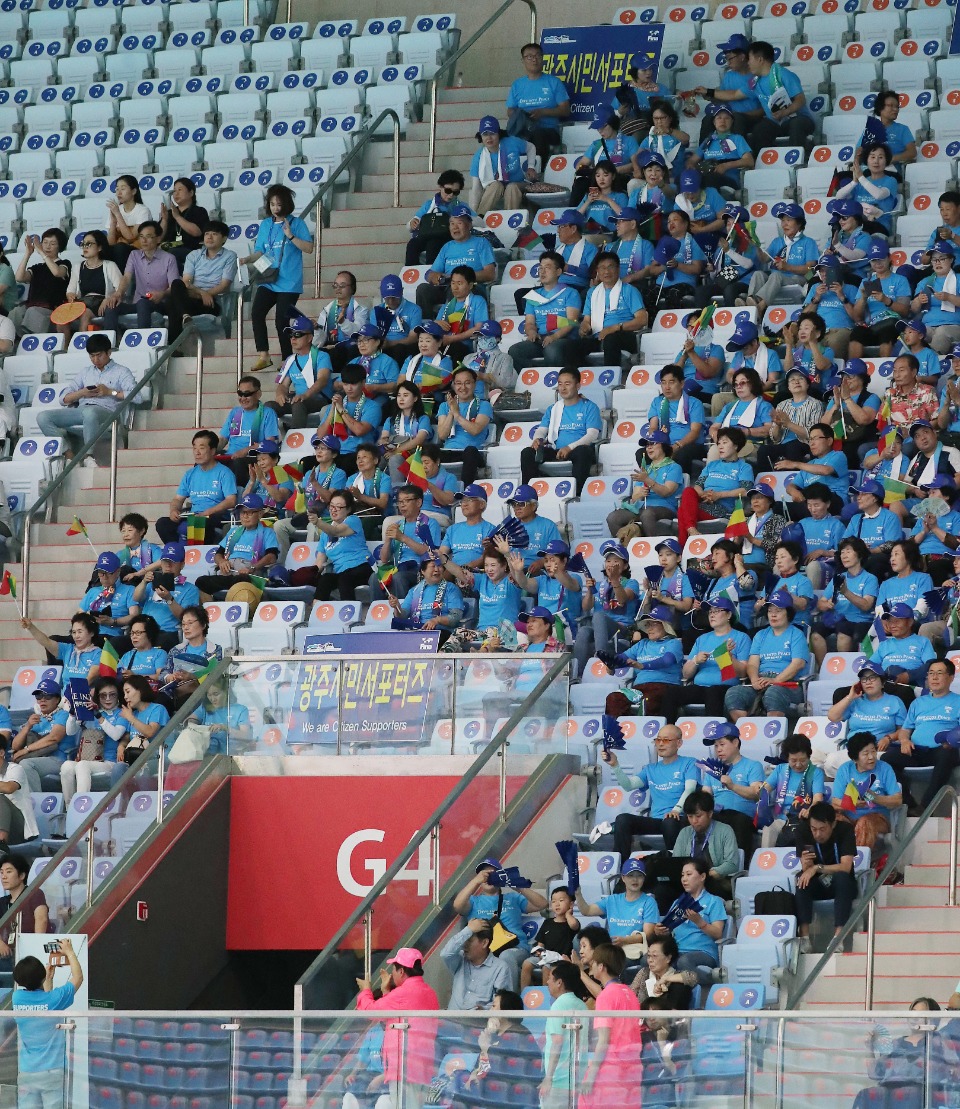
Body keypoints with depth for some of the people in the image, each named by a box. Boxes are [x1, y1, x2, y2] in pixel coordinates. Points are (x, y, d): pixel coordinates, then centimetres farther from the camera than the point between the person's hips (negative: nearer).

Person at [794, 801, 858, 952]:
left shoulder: (844, 830, -17)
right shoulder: (803, 832, -12)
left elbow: (845, 867, -25)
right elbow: (806, 869, -15)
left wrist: (817, 868, -33)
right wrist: (807, 865, -39)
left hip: (841, 884, -2)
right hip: (816, 885, 2)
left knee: (842, 877, -35)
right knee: (802, 879, -30)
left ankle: (838, 934, -40)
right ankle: (804, 935, -34)